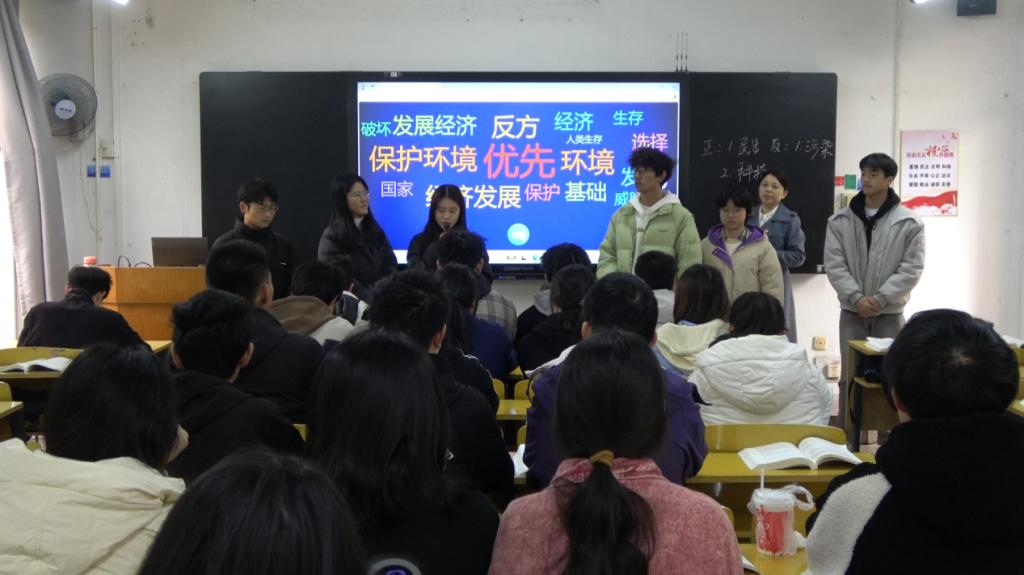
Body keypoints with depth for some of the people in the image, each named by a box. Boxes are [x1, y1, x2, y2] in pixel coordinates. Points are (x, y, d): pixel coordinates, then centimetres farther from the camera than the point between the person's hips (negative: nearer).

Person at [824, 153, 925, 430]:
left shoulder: (909, 223, -4)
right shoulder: (839, 221, 1)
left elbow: (911, 268, -7)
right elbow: (834, 265, -3)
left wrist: (879, 298, -15)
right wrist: (856, 297, -14)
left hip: (890, 314, -1)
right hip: (852, 313, 1)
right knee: (850, 378, 7)